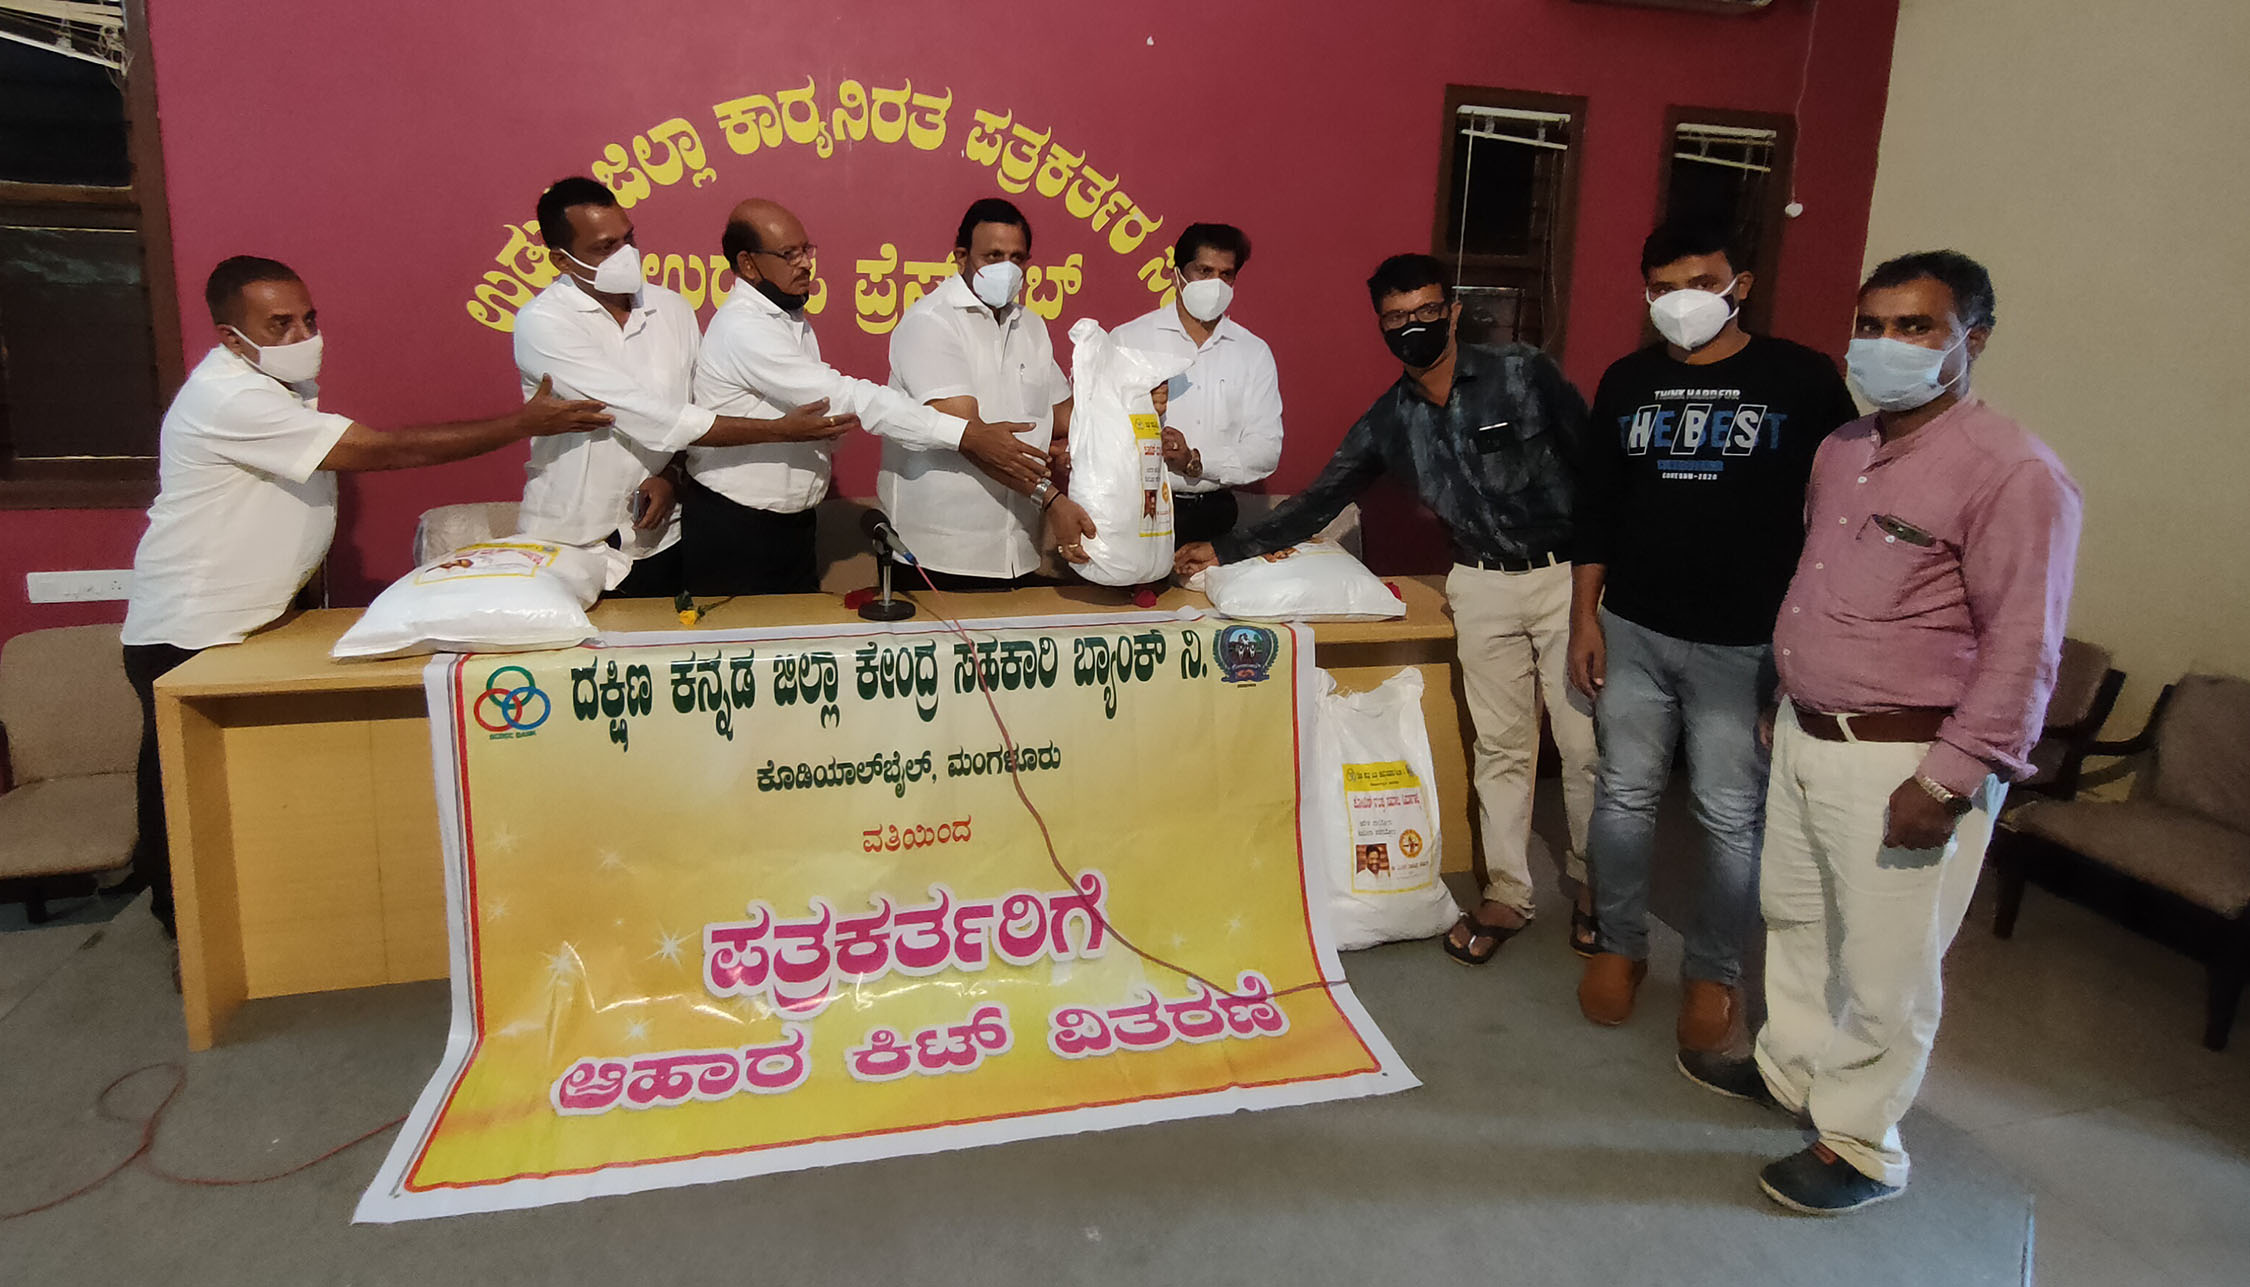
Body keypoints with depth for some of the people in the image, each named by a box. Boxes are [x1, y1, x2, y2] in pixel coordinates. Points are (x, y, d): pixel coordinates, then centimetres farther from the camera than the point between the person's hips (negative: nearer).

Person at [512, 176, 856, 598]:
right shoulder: (542, 324, -14)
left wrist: (672, 473, -12)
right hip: (570, 547, -4)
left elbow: (698, 410, 10)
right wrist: (779, 430, -23)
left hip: (659, 541, 4)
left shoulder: (671, 308, 3)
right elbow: (645, 417, -22)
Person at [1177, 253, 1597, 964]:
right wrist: (1223, 549, -2)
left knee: (1585, 744, 3)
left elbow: (1595, 459, -4)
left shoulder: (1524, 372, -6)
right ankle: (1506, 896, 22)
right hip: (1484, 587, 3)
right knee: (1501, 747, 9)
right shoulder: (1386, 424, 3)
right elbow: (1314, 504, 5)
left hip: (1569, 574, -2)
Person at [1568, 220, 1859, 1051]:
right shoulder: (1627, 381, 7)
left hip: (1746, 644, -3)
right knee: (1624, 795, 11)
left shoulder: (1803, 379, -3)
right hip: (1632, 632, 3)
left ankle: (1714, 972, 25)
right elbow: (1596, 507, 9)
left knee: (1732, 818, 5)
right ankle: (1619, 944, 30)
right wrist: (1585, 616, 4)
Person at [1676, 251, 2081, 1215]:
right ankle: (1792, 1067, 42)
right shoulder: (1842, 449, 10)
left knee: (1883, 964, 5)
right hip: (1807, 732, 8)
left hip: (1905, 760, -8)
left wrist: (1949, 781, -20)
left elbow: (2023, 647, -18)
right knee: (1794, 916, 22)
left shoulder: (2013, 474, -16)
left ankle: (1861, 1145, 24)